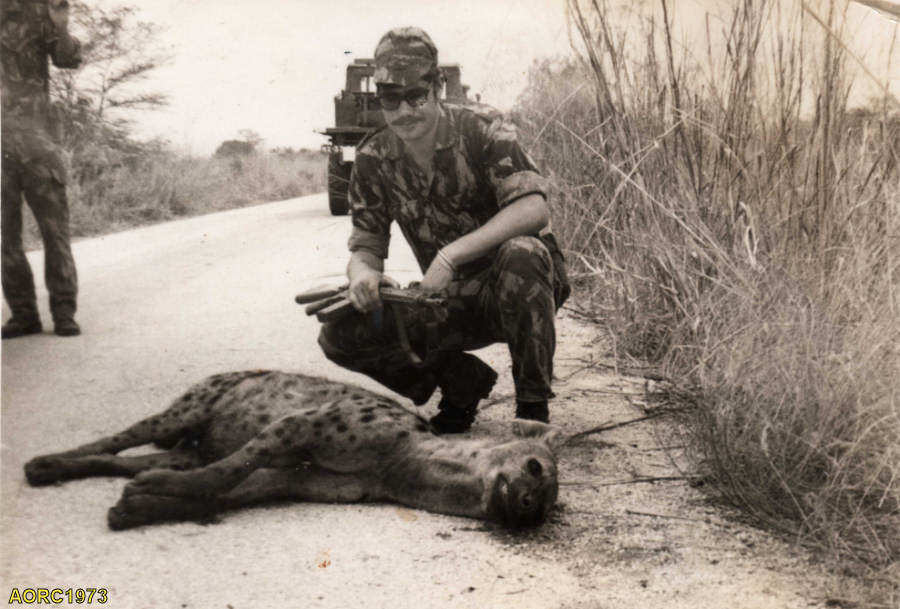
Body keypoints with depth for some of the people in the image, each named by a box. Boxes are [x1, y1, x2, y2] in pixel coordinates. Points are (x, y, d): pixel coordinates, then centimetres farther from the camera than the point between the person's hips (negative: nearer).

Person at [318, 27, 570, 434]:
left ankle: (533, 407, -20)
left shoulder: (481, 129, -13)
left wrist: (450, 255, -35)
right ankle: (462, 380, 5)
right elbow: (366, 245, 2)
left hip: (518, 290, -4)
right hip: (452, 304, 4)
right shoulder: (373, 160, -1)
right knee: (341, 333, -16)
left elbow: (533, 209, -26)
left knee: (521, 253, -39)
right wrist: (362, 272, -25)